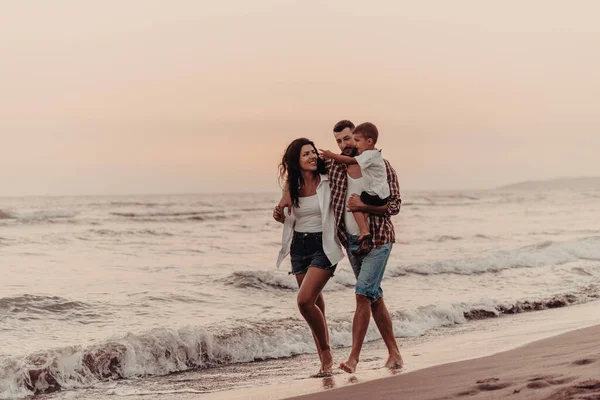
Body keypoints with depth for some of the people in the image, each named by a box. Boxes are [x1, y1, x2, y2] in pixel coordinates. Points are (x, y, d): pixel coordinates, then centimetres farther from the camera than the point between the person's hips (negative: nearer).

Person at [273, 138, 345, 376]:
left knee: (305, 300, -19)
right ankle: (325, 361, 19)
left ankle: (326, 351, -1)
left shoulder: (328, 182, -6)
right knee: (316, 305, 10)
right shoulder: (292, 187, 7)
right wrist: (281, 218, -3)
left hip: (323, 246, -5)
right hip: (299, 247, 5)